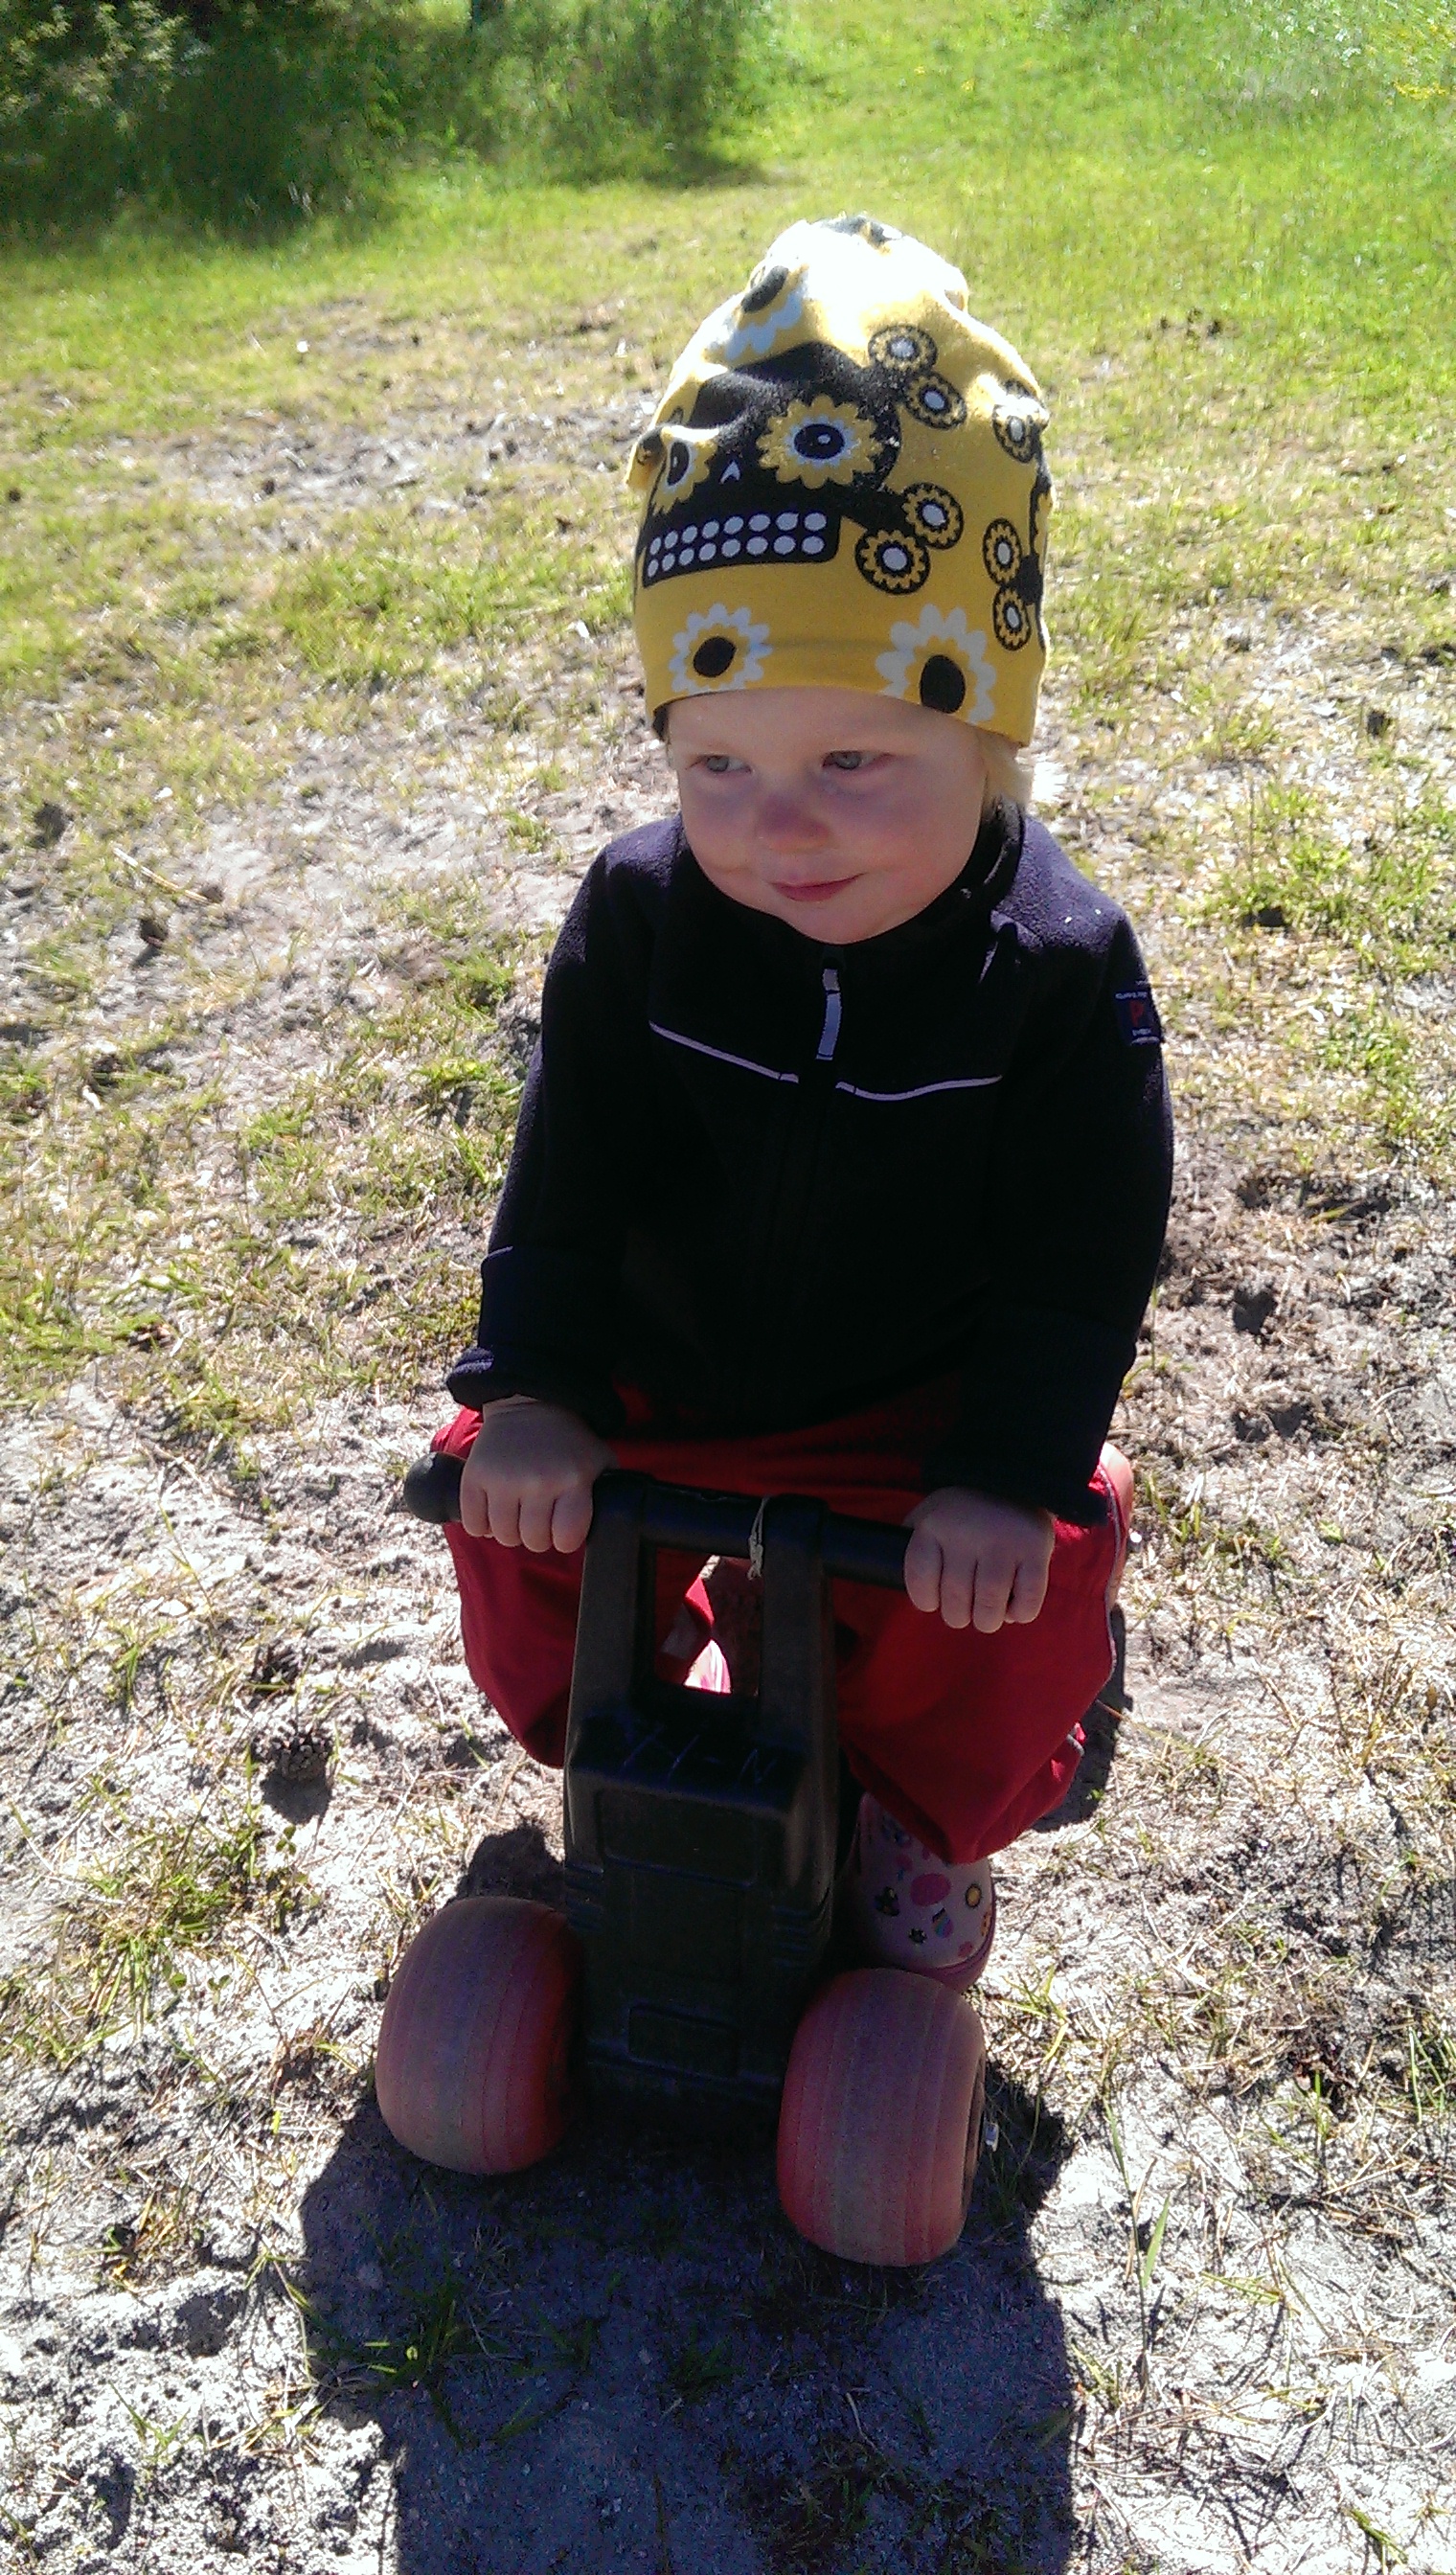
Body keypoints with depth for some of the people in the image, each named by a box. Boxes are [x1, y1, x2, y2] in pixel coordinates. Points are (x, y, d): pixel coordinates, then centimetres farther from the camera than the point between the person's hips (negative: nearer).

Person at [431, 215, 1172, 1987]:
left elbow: (1077, 1264, -17)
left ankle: (925, 1814, 16)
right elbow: (570, 1180, -10)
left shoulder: (1059, 968, -21)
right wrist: (533, 1387, -18)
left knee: (1038, 1577, -18)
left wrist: (1011, 1472, -24)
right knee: (511, 1509, -4)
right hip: (664, 1372, 3)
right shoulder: (641, 914, -15)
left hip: (920, 1403, -2)